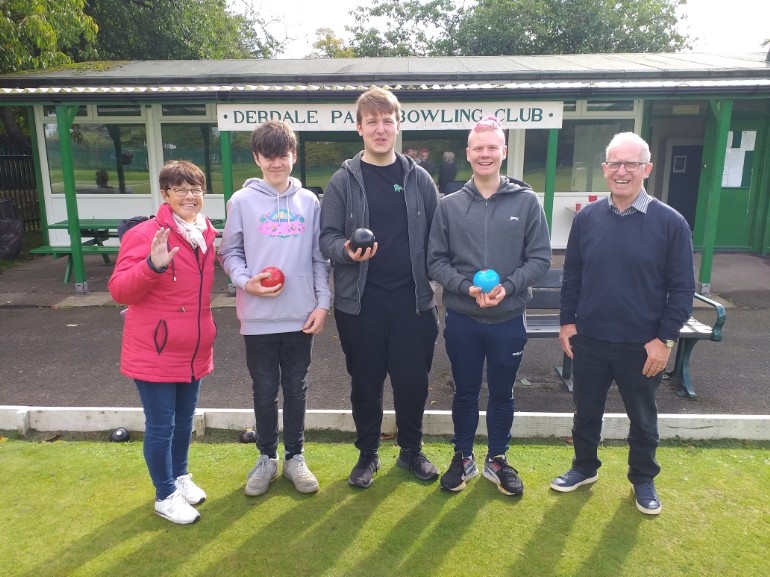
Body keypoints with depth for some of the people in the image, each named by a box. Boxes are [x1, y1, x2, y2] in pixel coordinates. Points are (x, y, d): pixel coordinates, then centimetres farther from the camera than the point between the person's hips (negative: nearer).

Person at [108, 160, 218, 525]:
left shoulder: (208, 235, 4)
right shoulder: (145, 234, -17)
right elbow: (118, 290, -21)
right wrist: (153, 265, -36)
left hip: (194, 349, 7)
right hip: (155, 351, -6)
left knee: (184, 420, 21)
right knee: (161, 425, 6)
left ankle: (181, 476, 43)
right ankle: (165, 495, 26)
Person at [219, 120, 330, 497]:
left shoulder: (309, 202, 5)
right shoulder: (242, 201, 0)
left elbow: (319, 258, 5)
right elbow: (228, 253, 4)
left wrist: (323, 302, -1)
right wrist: (245, 281, -14)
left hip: (300, 316, 1)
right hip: (258, 317, -1)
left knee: (296, 389, 12)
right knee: (264, 390, 11)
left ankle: (295, 457, 28)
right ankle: (267, 457, 29)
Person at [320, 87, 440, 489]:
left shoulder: (419, 179, 5)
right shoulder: (344, 181, 0)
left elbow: (436, 237, 6)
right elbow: (327, 237, -1)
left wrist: (435, 287, 1)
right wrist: (346, 250, -23)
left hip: (412, 298, 1)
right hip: (360, 300, -1)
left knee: (413, 379, 10)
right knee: (365, 382, 11)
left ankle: (411, 450, 32)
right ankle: (368, 453, 31)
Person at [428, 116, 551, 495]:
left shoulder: (527, 202, -3)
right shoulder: (450, 205, -1)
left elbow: (540, 258, -3)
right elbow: (436, 261, -2)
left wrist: (507, 287, -18)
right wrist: (467, 288, -17)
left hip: (508, 320, 0)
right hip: (461, 320, 0)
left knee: (502, 394, 15)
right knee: (465, 393, 15)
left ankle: (496, 460, 35)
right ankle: (463, 457, 35)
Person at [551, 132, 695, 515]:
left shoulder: (670, 222, -9)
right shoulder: (587, 218, -1)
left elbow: (682, 288, -6)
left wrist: (664, 339, -10)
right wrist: (567, 321, 1)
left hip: (642, 345, -2)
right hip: (589, 340, 2)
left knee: (642, 418, 16)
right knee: (586, 411, 17)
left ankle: (643, 480, 38)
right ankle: (584, 467, 39)